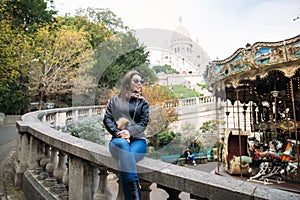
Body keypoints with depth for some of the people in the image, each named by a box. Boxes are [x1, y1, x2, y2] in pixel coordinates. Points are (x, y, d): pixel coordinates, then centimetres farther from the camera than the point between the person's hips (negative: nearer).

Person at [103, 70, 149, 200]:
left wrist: (130, 132, -15)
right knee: (123, 145, -38)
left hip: (138, 140, 1)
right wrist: (118, 133, -12)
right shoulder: (115, 100, 17)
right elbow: (107, 119, 6)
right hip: (118, 140, 0)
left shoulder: (142, 102, 16)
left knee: (124, 160, -34)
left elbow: (143, 123, 4)